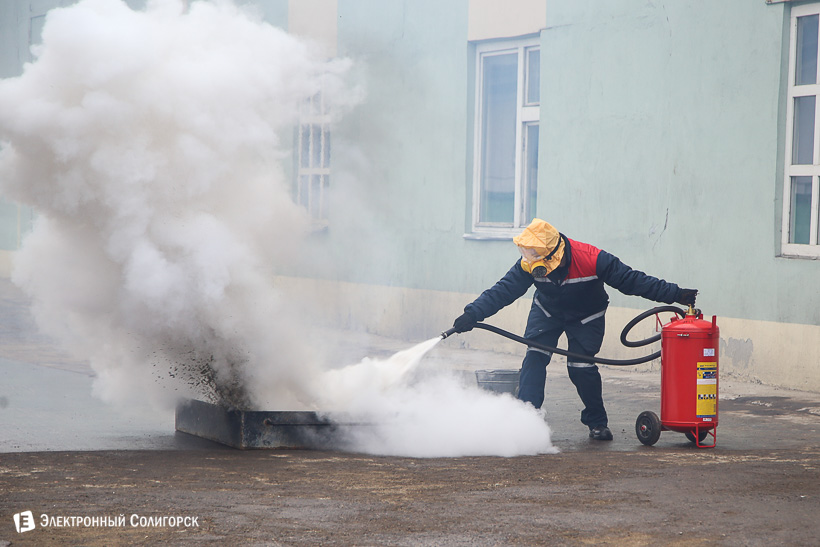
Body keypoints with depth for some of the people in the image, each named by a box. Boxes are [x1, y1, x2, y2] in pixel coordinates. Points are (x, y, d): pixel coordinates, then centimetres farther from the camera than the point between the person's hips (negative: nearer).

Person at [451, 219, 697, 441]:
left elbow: (631, 280, -28)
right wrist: (472, 314, -36)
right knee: (534, 356, -16)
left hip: (586, 317, -3)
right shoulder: (528, 265, -27)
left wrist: (675, 294, -26)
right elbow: (503, 290, -24)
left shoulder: (592, 260, -35)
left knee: (580, 366, -15)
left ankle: (597, 422, 6)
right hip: (547, 312, 3)